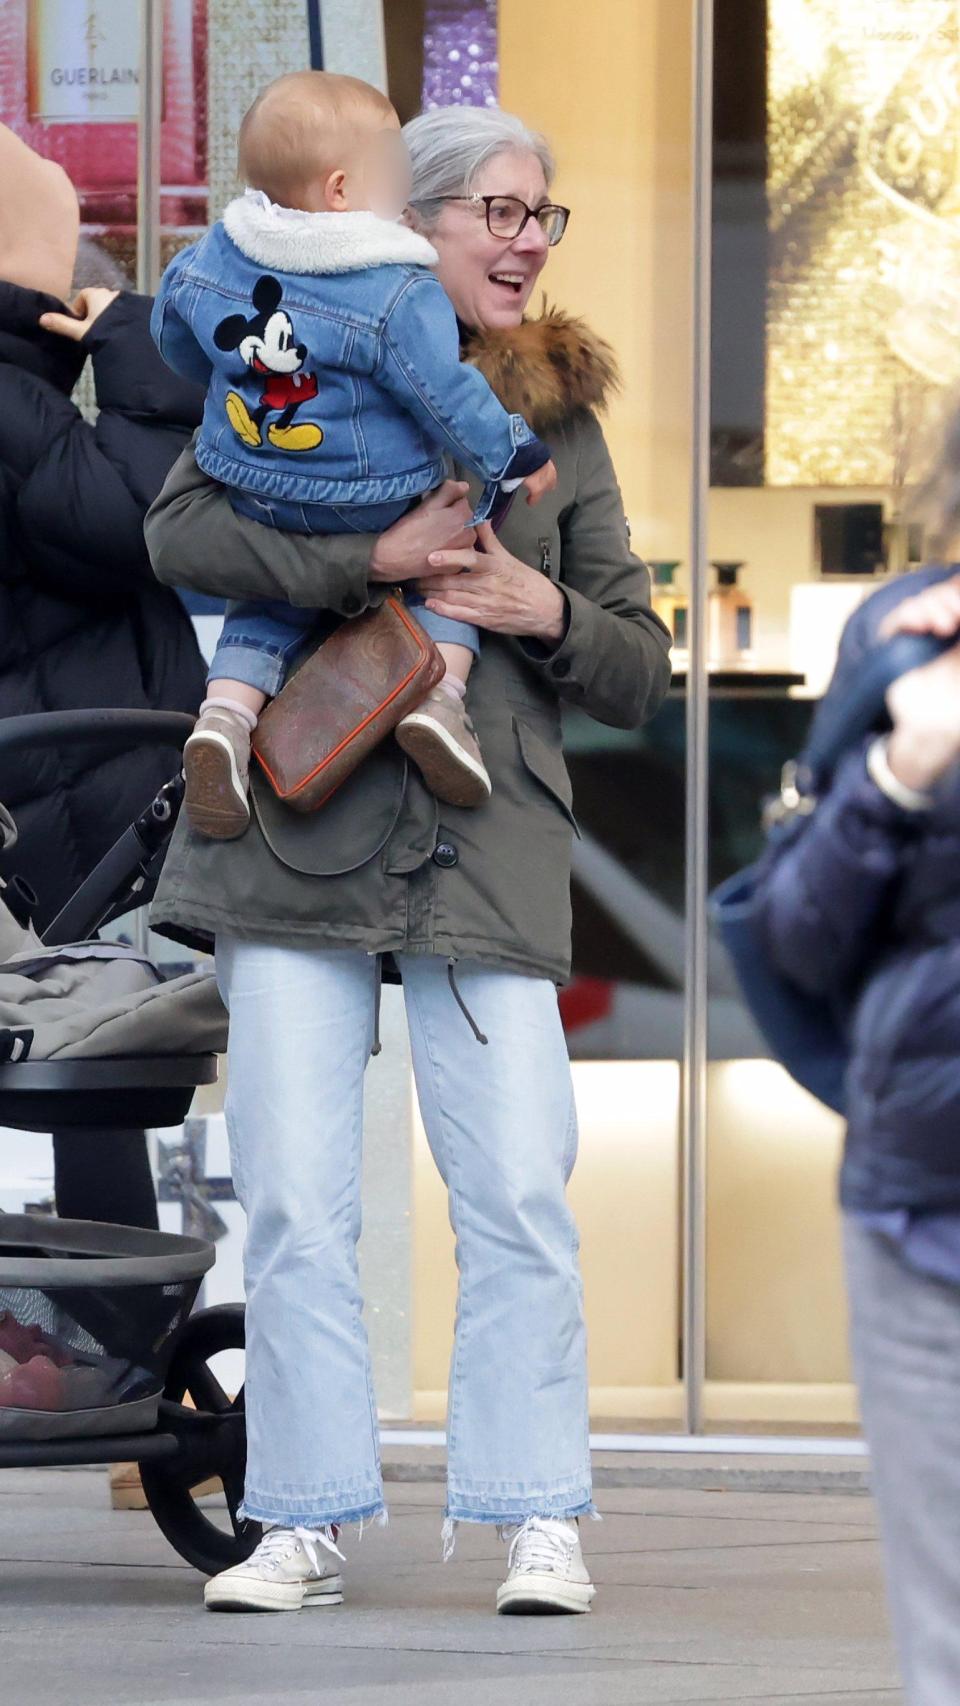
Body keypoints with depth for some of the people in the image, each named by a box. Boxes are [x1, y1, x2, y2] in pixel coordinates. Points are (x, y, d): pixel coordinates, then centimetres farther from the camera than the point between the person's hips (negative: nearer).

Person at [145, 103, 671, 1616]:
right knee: (293, 1203, -1)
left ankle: (539, 1520, 0)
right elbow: (183, 528, -10)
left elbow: (640, 672, 15)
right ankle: (304, 1523, 6)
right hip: (297, 828, -1)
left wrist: (544, 611, -5)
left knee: (519, 1195, -7)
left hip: (485, 848, 1)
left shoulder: (557, 421, 16)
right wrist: (373, 557, -18)